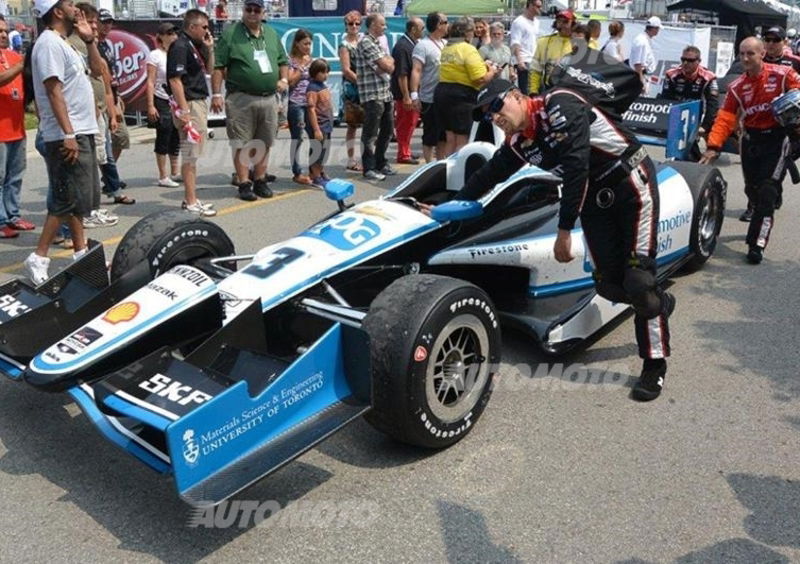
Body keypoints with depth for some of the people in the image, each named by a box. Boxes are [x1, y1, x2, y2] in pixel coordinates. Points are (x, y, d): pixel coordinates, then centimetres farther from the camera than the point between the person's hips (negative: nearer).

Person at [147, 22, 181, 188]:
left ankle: (175, 172, 24)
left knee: (176, 138, 12)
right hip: (162, 102, -6)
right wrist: (150, 106, -16)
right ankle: (163, 177, 5)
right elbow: (150, 82, -10)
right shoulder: (155, 55, -6)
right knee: (163, 138, -1)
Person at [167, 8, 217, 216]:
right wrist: (184, 112, -23)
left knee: (193, 155, 14)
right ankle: (191, 203, -2)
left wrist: (209, 49, 10)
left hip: (200, 103, 10)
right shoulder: (180, 47, -14)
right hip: (189, 105, -10)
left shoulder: (195, 46, 14)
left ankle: (191, 199, 21)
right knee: (190, 155, -6)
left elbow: (209, 68, 26)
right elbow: (175, 81, -20)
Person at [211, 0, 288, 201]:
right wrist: (216, 94, -13)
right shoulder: (230, 34, -3)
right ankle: (244, 184, 4)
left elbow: (283, 61, 23)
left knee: (264, 144, 10)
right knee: (241, 144, -2)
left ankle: (260, 181, 22)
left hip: (269, 98, 5)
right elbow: (218, 67, -6)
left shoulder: (271, 34, 14)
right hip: (241, 99, -5)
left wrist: (284, 79, 5)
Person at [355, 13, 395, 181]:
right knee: (370, 134, -3)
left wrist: (386, 63, -9)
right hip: (372, 95, -9)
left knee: (387, 131, 16)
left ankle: (380, 163, 28)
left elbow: (390, 66, 12)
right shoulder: (366, 42, -11)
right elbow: (387, 66, -14)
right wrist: (389, 62, 7)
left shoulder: (377, 42, 19)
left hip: (385, 93, 9)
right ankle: (369, 169, 2)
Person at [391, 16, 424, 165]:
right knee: (405, 124, -2)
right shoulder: (402, 46, -18)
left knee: (410, 122, 15)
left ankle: (406, 152, 26)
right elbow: (401, 74, -23)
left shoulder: (412, 44, 12)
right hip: (404, 93, -9)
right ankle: (403, 155, 7)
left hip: (413, 91, 9)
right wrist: (406, 96, -24)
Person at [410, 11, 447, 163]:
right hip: (430, 99, -7)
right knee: (430, 138, 2)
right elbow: (416, 71, -16)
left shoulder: (446, 44, 11)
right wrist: (414, 95, -24)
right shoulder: (423, 45, -10)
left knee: (443, 136, 15)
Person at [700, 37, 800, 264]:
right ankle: (761, 224, 38)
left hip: (777, 138, -5)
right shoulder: (737, 87, 2)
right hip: (751, 140, 5)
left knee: (767, 192, -12)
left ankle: (757, 243, -11)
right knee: (752, 190, 13)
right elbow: (725, 118, -5)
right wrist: (713, 147, -16)